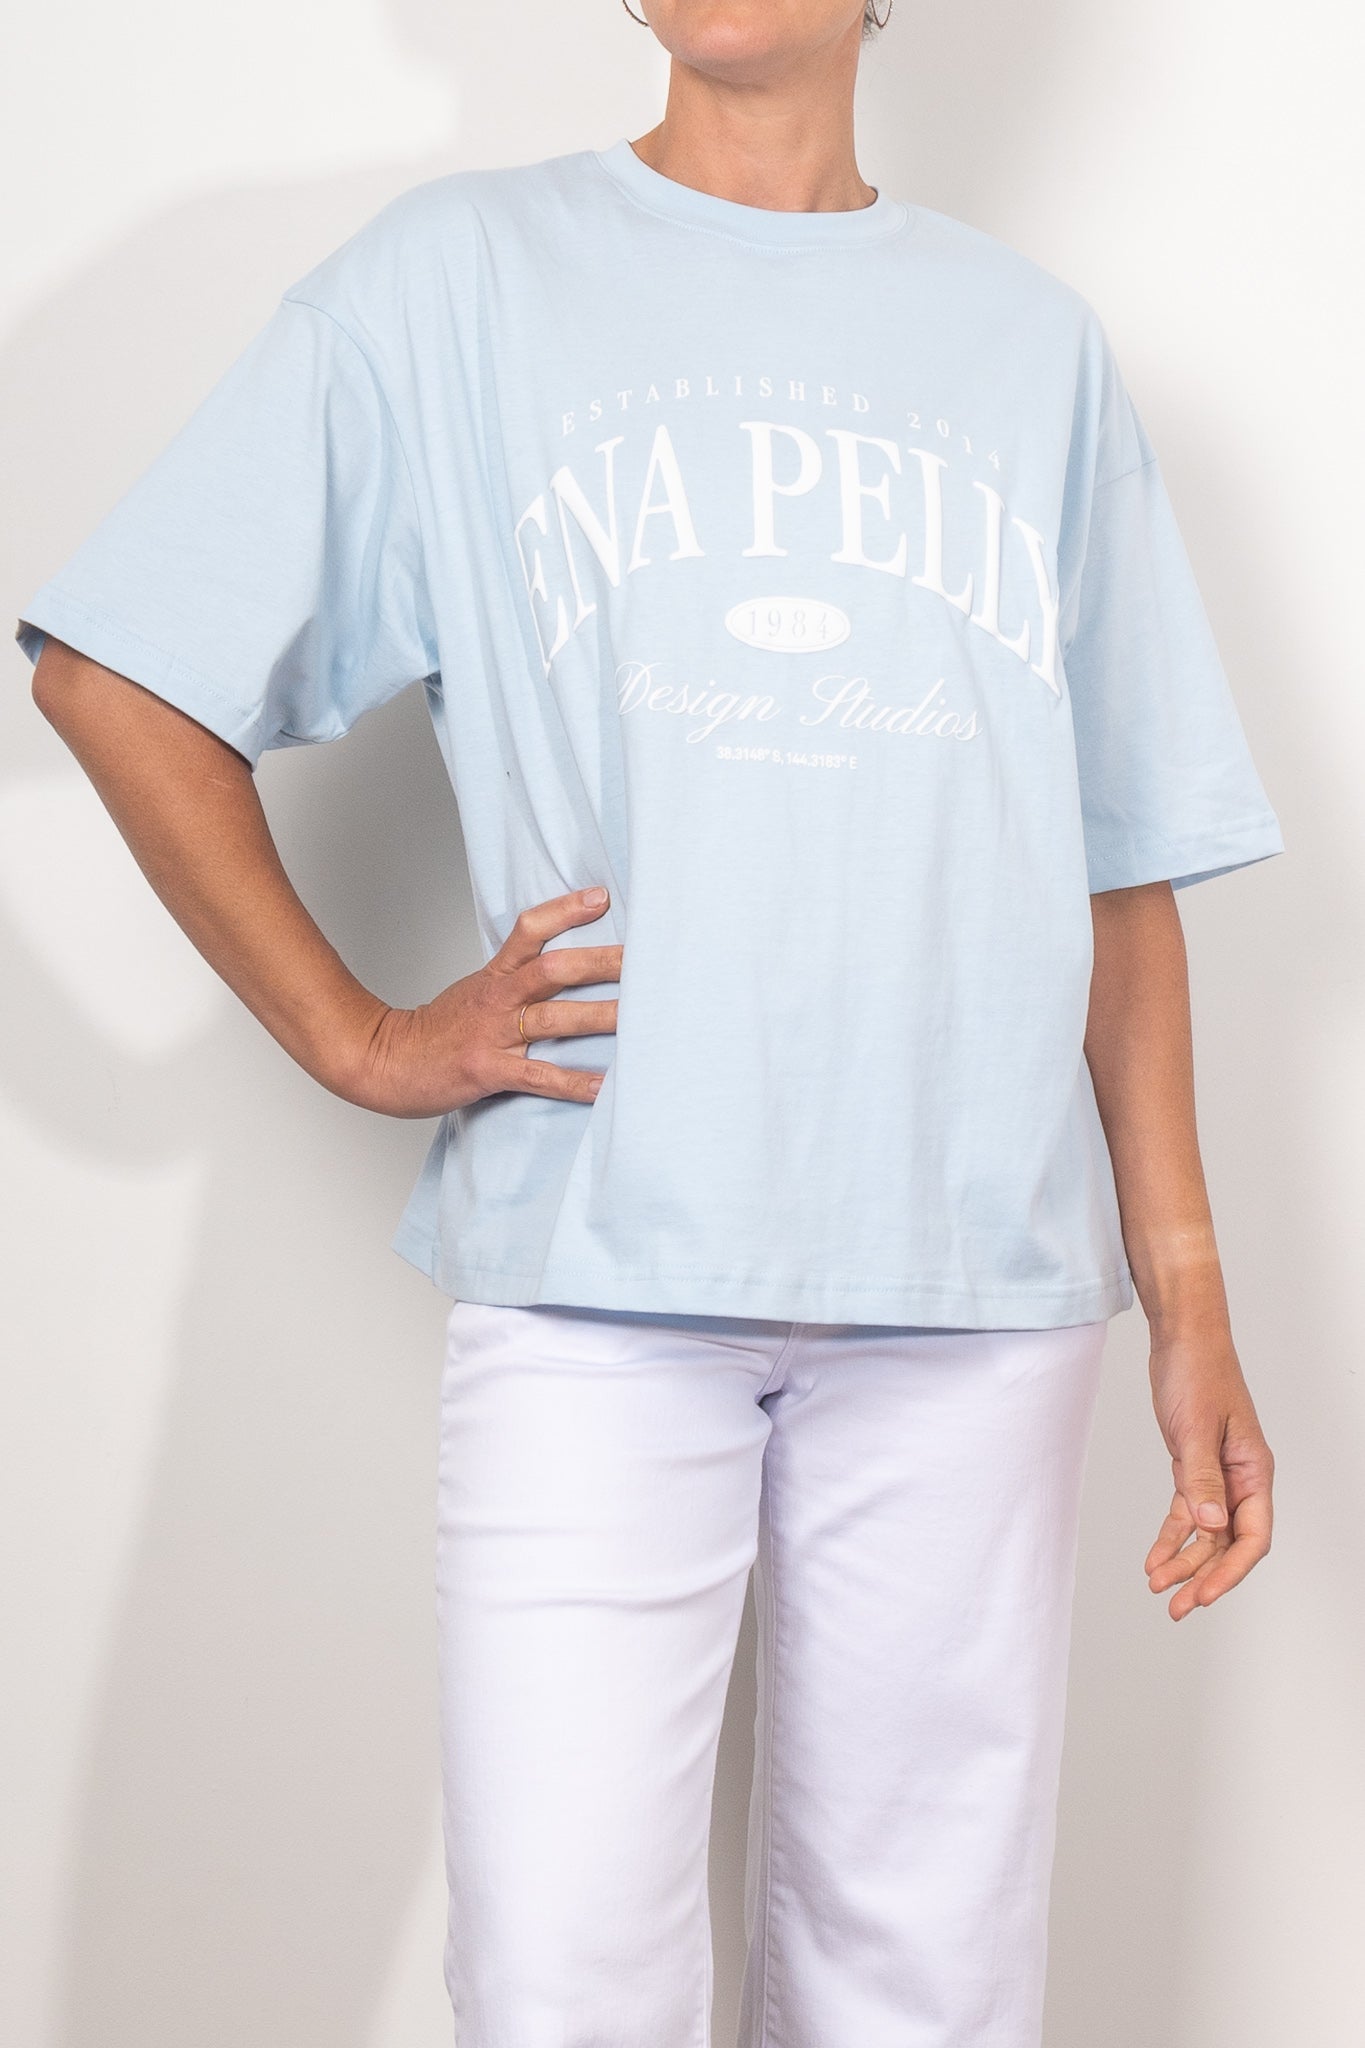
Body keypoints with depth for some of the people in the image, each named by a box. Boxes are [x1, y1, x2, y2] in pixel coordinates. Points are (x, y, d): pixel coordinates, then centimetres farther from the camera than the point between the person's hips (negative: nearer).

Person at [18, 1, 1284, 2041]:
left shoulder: (1036, 342, 15)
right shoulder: (463, 274, 7)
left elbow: (1124, 863, 12)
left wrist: (1190, 1302, 6)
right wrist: (360, 1040, 0)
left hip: (979, 1280, 2)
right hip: (594, 1265, -2)